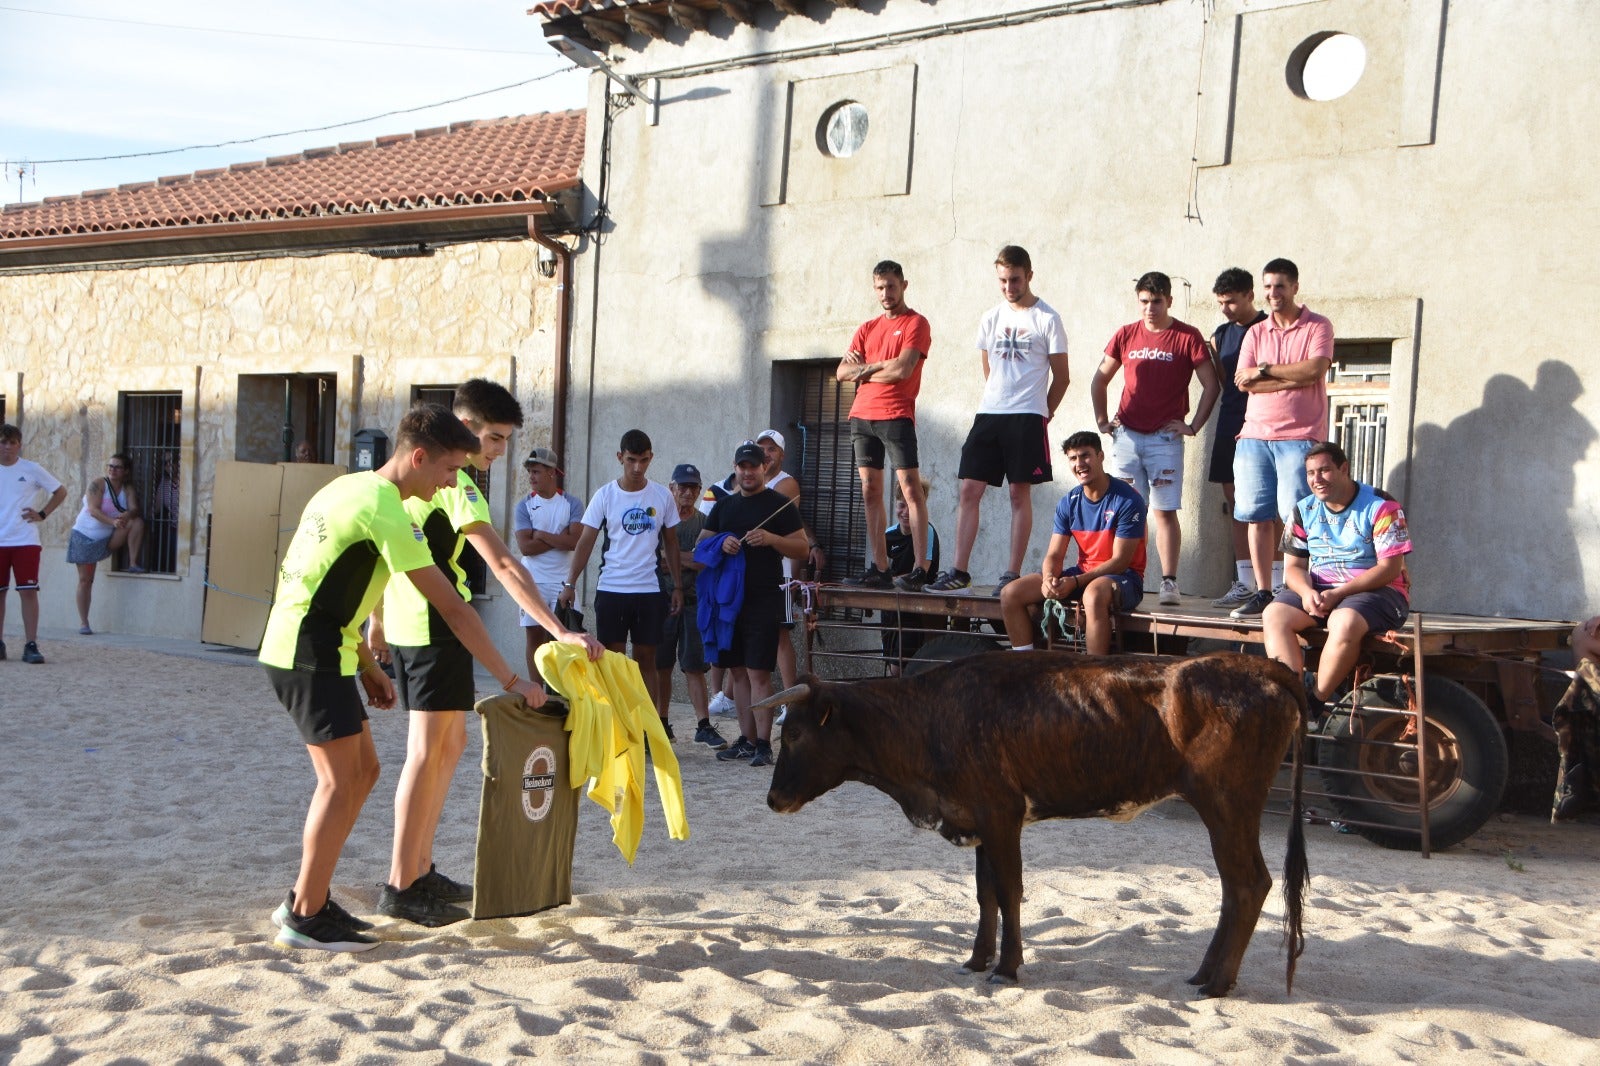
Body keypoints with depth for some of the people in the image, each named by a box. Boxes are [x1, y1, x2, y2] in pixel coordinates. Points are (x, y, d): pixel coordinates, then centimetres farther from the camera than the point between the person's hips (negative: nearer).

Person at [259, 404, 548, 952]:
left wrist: (367, 665, 20)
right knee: (342, 780, -5)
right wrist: (510, 679, -13)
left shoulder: (354, 486, 14)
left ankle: (306, 899, 19)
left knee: (362, 770, 12)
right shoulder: (385, 510, -17)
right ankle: (306, 917, 3)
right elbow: (451, 608, -18)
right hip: (310, 654, -10)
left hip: (321, 650, 10)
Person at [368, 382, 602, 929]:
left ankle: (420, 870, 21)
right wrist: (560, 631, -29)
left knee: (449, 743, 15)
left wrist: (376, 621, 24)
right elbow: (502, 565, -26)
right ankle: (400, 887, 2)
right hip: (435, 628, -10)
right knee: (427, 752, -4)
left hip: (405, 622, 10)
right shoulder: (456, 487, -18)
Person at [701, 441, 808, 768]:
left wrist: (771, 539, -19)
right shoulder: (724, 506, 17)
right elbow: (701, 543, 17)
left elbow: (802, 548, -3)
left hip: (764, 598, -6)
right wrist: (720, 544, -5)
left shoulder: (780, 504, 0)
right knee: (739, 672, 9)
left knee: (758, 672, -10)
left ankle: (763, 744, -8)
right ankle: (746, 740, 16)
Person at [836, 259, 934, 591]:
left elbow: (902, 369, -14)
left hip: (895, 416, -7)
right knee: (870, 491, 4)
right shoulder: (867, 329, 19)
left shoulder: (916, 324, 0)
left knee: (910, 487, -11)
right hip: (862, 415, 7)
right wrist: (880, 366, -4)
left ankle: (921, 568, -14)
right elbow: (842, 372, 10)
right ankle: (879, 569, 7)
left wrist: (865, 370, 1)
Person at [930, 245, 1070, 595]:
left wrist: (1042, 415, 5)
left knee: (1020, 493, -1)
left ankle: (1012, 574, 4)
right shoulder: (990, 319, 13)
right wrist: (998, 401, 15)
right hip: (988, 414, 5)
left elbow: (1061, 377, 3)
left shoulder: (1047, 319, -1)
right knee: (969, 489, -1)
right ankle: (959, 571, 3)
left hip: (1027, 417, -5)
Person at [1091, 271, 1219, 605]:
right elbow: (1099, 380, 18)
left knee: (1165, 511, -5)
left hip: (1165, 438, -3)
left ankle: (1169, 583, -5)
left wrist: (1193, 426, -3)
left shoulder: (1187, 337, 0)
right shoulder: (1126, 335, 9)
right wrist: (1101, 420, 11)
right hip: (1126, 436, 3)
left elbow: (1211, 385, 1)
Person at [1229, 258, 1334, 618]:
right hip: (1254, 436, 4)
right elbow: (1244, 382, 0)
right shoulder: (1255, 333, 14)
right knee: (1258, 516, 3)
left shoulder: (1318, 327, 3)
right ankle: (1262, 593, 9)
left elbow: (1315, 369, -14)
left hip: (1300, 437, -4)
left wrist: (1265, 371, -7)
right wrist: (1292, 379, -10)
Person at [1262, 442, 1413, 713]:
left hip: (1376, 590, -5)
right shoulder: (1304, 510, 10)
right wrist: (1307, 593, -16)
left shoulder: (1381, 506, -5)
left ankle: (1315, 702, -25)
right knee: (1274, 615, -24)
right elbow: (1293, 566, 9)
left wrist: (1337, 594, -21)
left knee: (1344, 622, -38)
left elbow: (1390, 568, -12)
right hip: (1318, 590, 5)